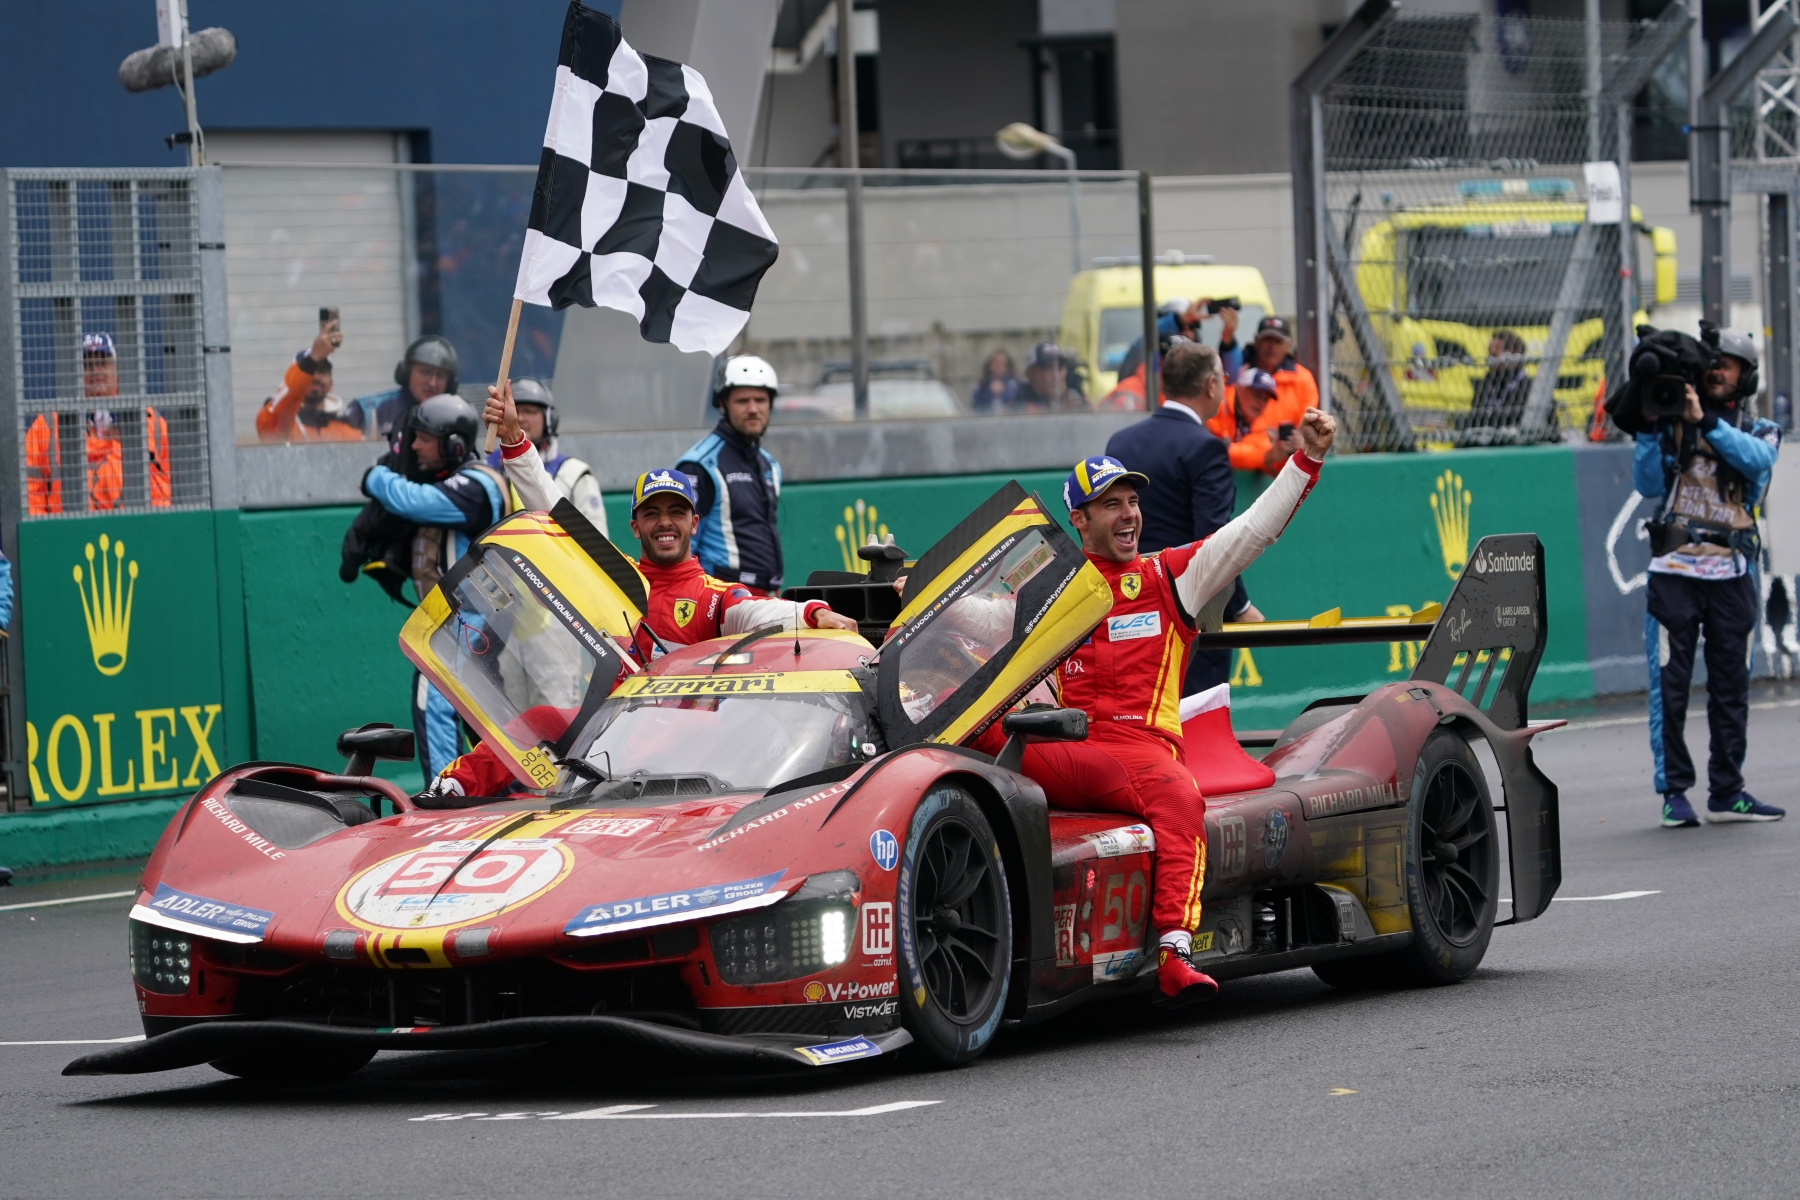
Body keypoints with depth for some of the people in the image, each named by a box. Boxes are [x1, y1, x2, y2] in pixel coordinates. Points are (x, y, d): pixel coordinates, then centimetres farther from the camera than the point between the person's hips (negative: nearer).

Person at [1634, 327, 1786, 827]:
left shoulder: (1761, 431, 11)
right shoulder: (1673, 422, 10)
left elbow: (1757, 459, -13)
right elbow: (1648, 483, -2)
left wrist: (1704, 421, -23)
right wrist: (1650, 427, -13)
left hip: (1731, 574, 1)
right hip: (1674, 570, -1)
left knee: (1731, 687, 5)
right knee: (1669, 687, -5)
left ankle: (1726, 791, 11)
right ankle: (1674, 792, -2)